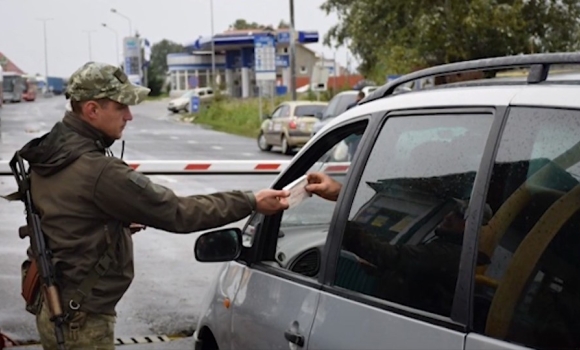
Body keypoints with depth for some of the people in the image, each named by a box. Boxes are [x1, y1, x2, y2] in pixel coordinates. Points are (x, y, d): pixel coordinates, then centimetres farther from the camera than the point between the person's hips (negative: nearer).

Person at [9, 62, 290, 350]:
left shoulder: (49, 153, 3)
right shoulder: (98, 171, -27)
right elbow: (176, 212, -23)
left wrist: (120, 223, 8)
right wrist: (252, 202, -17)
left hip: (52, 302, 9)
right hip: (79, 317, -9)